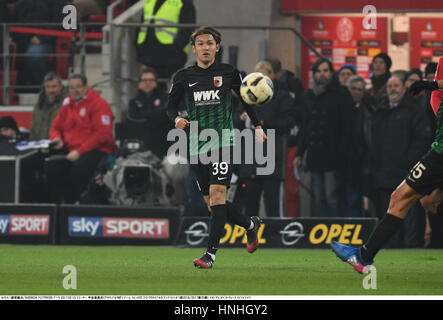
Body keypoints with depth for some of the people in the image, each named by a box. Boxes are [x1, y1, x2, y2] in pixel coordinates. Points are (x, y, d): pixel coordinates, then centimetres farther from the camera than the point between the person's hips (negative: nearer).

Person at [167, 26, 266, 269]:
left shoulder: (228, 73, 3)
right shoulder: (183, 77, 6)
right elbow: (171, 105, 14)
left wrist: (257, 126, 14)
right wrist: (177, 119, -7)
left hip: (224, 142, -4)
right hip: (197, 146, 4)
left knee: (217, 192, -18)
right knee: (211, 203, 7)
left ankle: (211, 253, -20)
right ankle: (250, 225, 33)